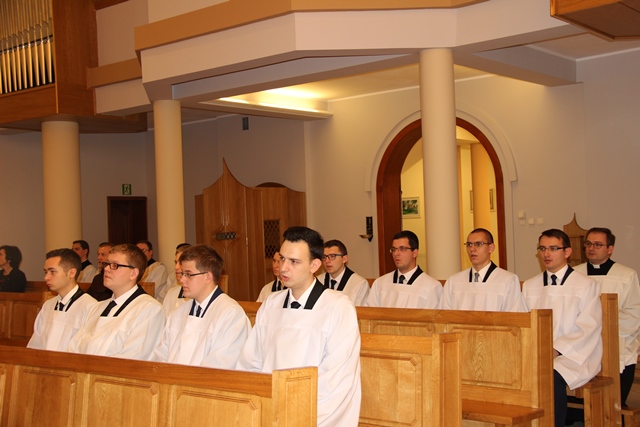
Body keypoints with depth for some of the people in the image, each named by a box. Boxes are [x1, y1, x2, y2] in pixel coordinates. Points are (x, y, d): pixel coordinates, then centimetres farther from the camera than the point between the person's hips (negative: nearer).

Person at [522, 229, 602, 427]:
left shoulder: (587, 285, 4)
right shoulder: (529, 286, 16)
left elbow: (589, 328, -6)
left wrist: (556, 350, -17)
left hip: (574, 356, -3)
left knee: (552, 376, -33)